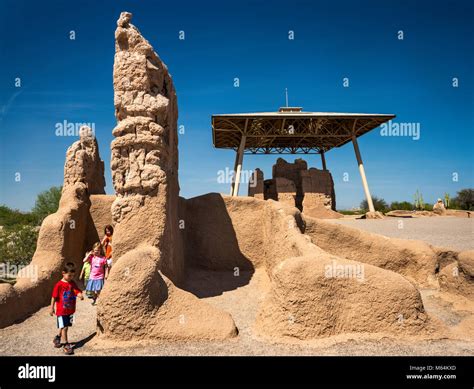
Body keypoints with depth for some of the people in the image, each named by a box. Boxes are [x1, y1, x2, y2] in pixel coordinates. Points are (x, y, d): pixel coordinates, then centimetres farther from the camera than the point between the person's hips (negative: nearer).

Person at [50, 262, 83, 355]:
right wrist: (52, 307, -5)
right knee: (64, 327, -2)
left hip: (70, 310, 5)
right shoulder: (59, 285, -14)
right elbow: (54, 297, -8)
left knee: (65, 326, 17)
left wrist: (80, 295, -29)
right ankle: (65, 344, 6)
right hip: (61, 310, -5)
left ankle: (58, 338, 41)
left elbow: (77, 291, -7)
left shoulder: (72, 283, 1)